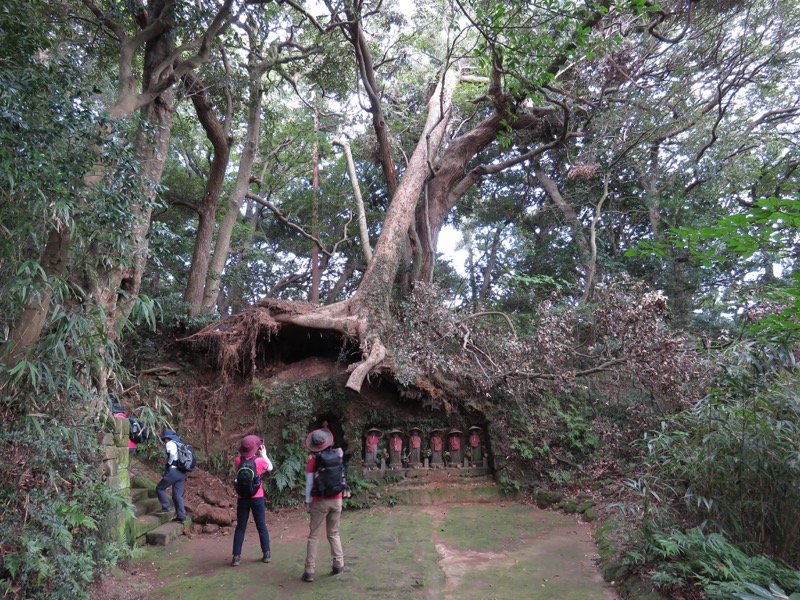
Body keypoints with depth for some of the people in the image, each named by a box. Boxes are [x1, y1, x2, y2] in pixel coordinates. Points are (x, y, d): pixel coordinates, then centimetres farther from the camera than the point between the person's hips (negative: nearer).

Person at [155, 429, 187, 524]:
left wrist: (168, 464, -11)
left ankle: (166, 508, 3)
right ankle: (181, 516, 7)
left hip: (173, 471, -8)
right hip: (182, 473, 8)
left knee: (160, 488, 10)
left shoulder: (170, 444, -2)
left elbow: (172, 453, -24)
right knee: (178, 495, 10)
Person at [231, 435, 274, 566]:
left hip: (242, 498, 2)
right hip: (257, 498, -1)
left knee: (240, 528, 9)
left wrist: (247, 454, 13)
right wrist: (264, 454, 16)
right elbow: (270, 468, 9)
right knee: (262, 526, 10)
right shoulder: (259, 460, -12)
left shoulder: (237, 461, -7)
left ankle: (236, 557, 8)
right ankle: (266, 554, 16)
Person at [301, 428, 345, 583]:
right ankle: (339, 563, 13)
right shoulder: (336, 456, -1)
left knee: (314, 536, 6)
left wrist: (307, 501, 0)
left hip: (320, 501, -3)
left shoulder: (313, 459, -9)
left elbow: (309, 482, -7)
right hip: (336, 500, 3)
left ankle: (309, 571, 5)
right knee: (334, 533, 19)